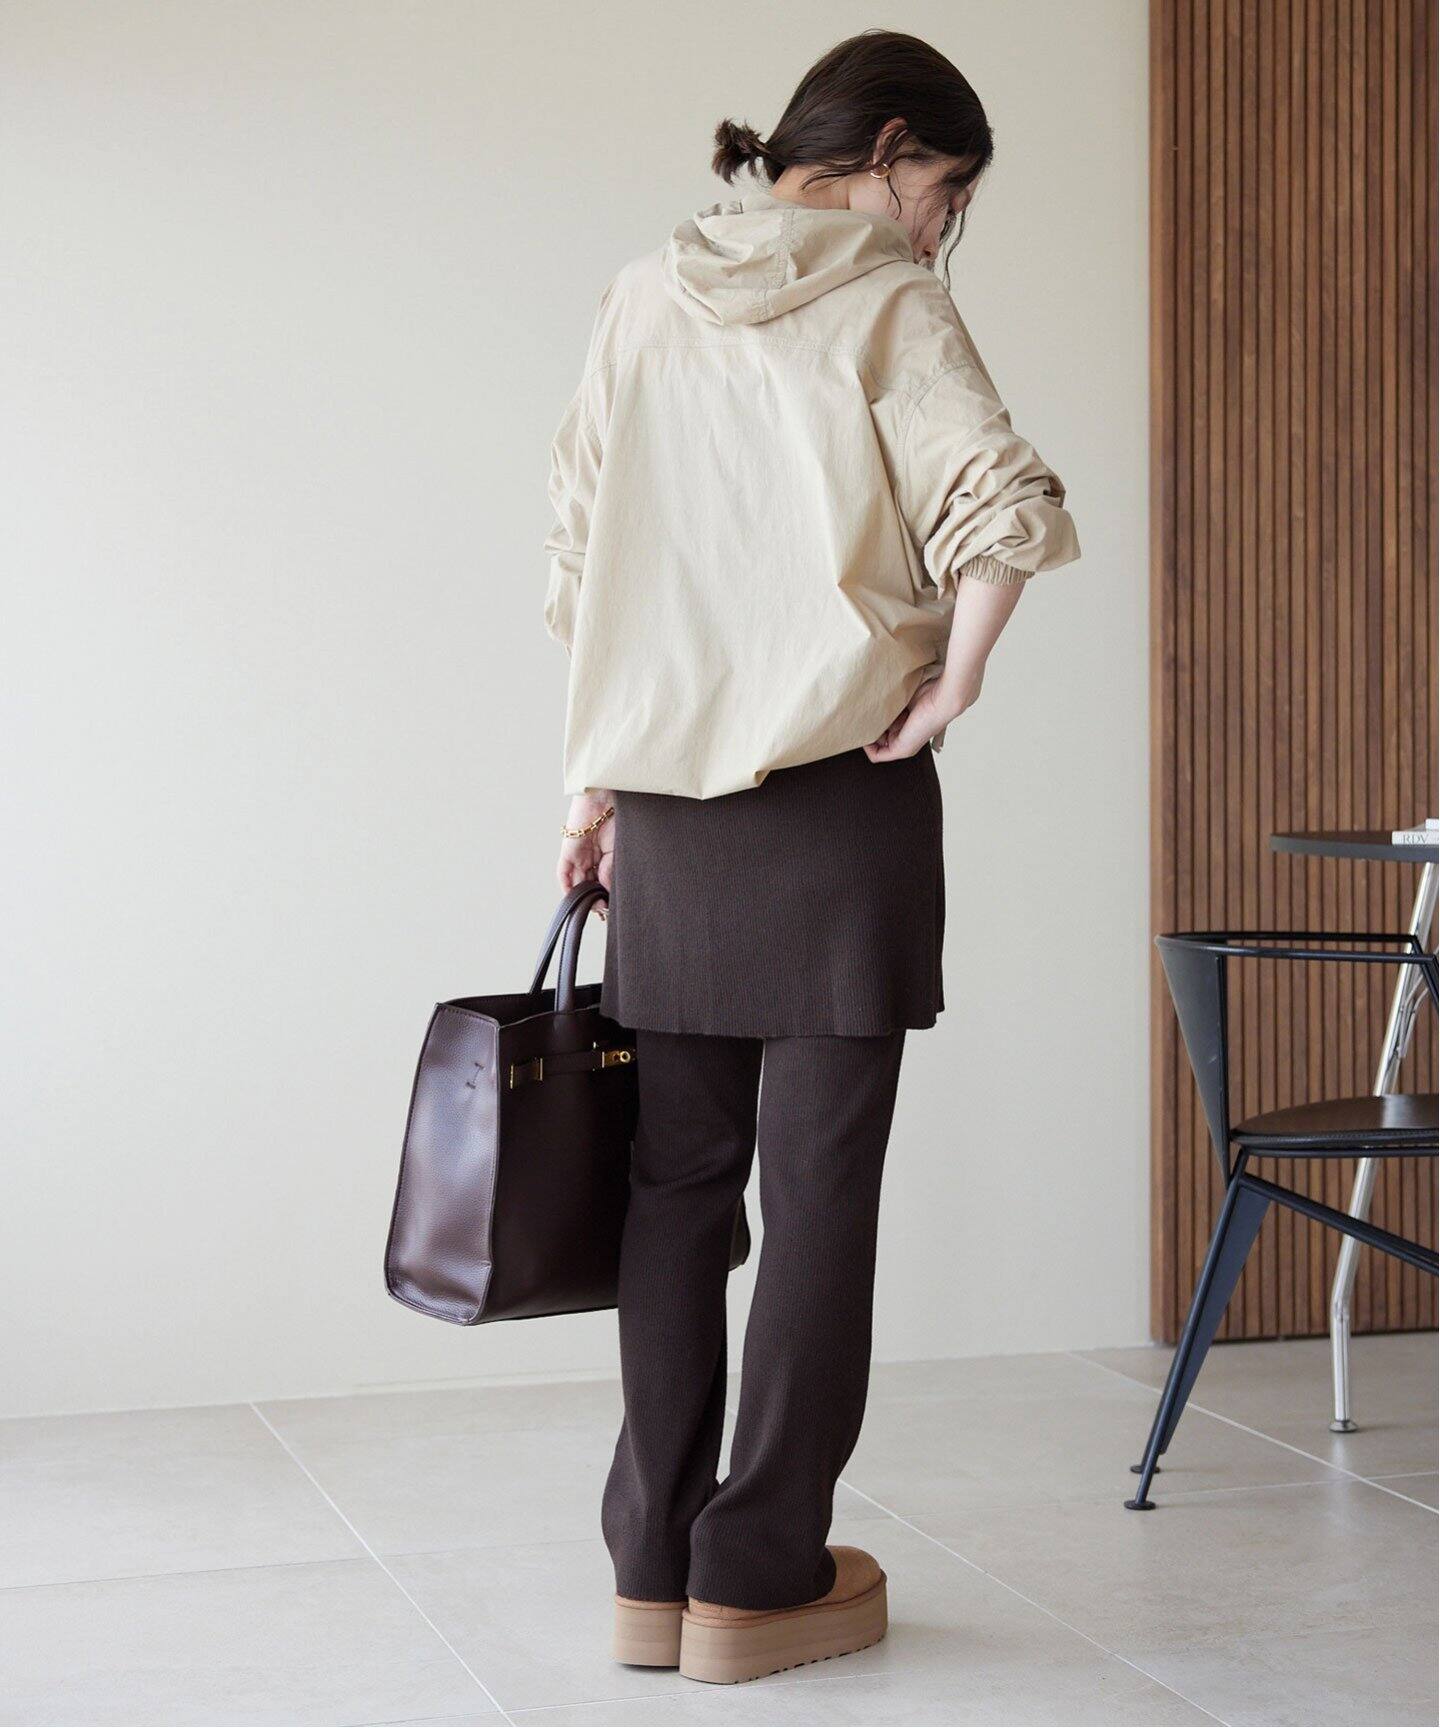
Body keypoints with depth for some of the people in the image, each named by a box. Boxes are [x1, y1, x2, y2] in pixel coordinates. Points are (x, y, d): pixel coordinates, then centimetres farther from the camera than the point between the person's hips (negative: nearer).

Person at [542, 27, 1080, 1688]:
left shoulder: (644, 297, 10)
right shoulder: (885, 301, -4)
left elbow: (578, 560, 10)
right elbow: (1005, 515, -20)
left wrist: (591, 781, 14)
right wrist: (945, 691, -6)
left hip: (664, 795, 5)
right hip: (840, 793, -5)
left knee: (676, 1178, 9)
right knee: (819, 1189, 2)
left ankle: (655, 1567, 13)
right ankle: (762, 1577, 7)